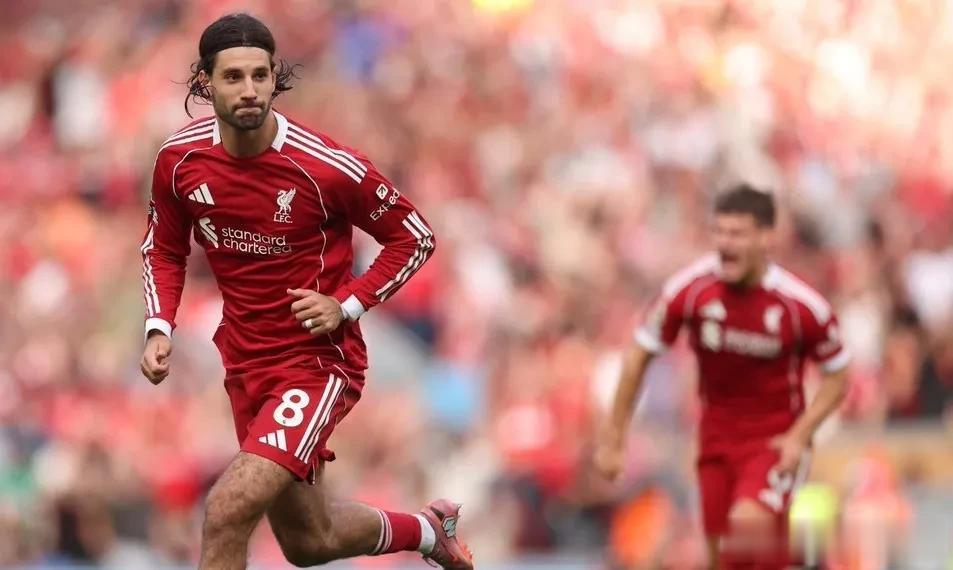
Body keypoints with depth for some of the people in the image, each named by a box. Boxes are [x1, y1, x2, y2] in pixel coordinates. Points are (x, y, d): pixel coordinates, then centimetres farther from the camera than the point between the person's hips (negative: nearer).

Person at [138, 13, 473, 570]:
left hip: (318, 361, -6)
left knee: (229, 508, -25)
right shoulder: (181, 159, -6)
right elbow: (164, 249, 12)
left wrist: (347, 306, -16)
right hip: (245, 363, 6)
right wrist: (160, 329, -4)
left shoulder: (326, 166, -19)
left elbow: (415, 237, -6)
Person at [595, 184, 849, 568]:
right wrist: (613, 436, 0)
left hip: (776, 440, -3)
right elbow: (639, 356, -1)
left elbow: (836, 378, -4)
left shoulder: (802, 305, -18)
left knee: (750, 522, -29)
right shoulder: (689, 289, -13)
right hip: (716, 439, 3)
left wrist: (799, 436, -17)